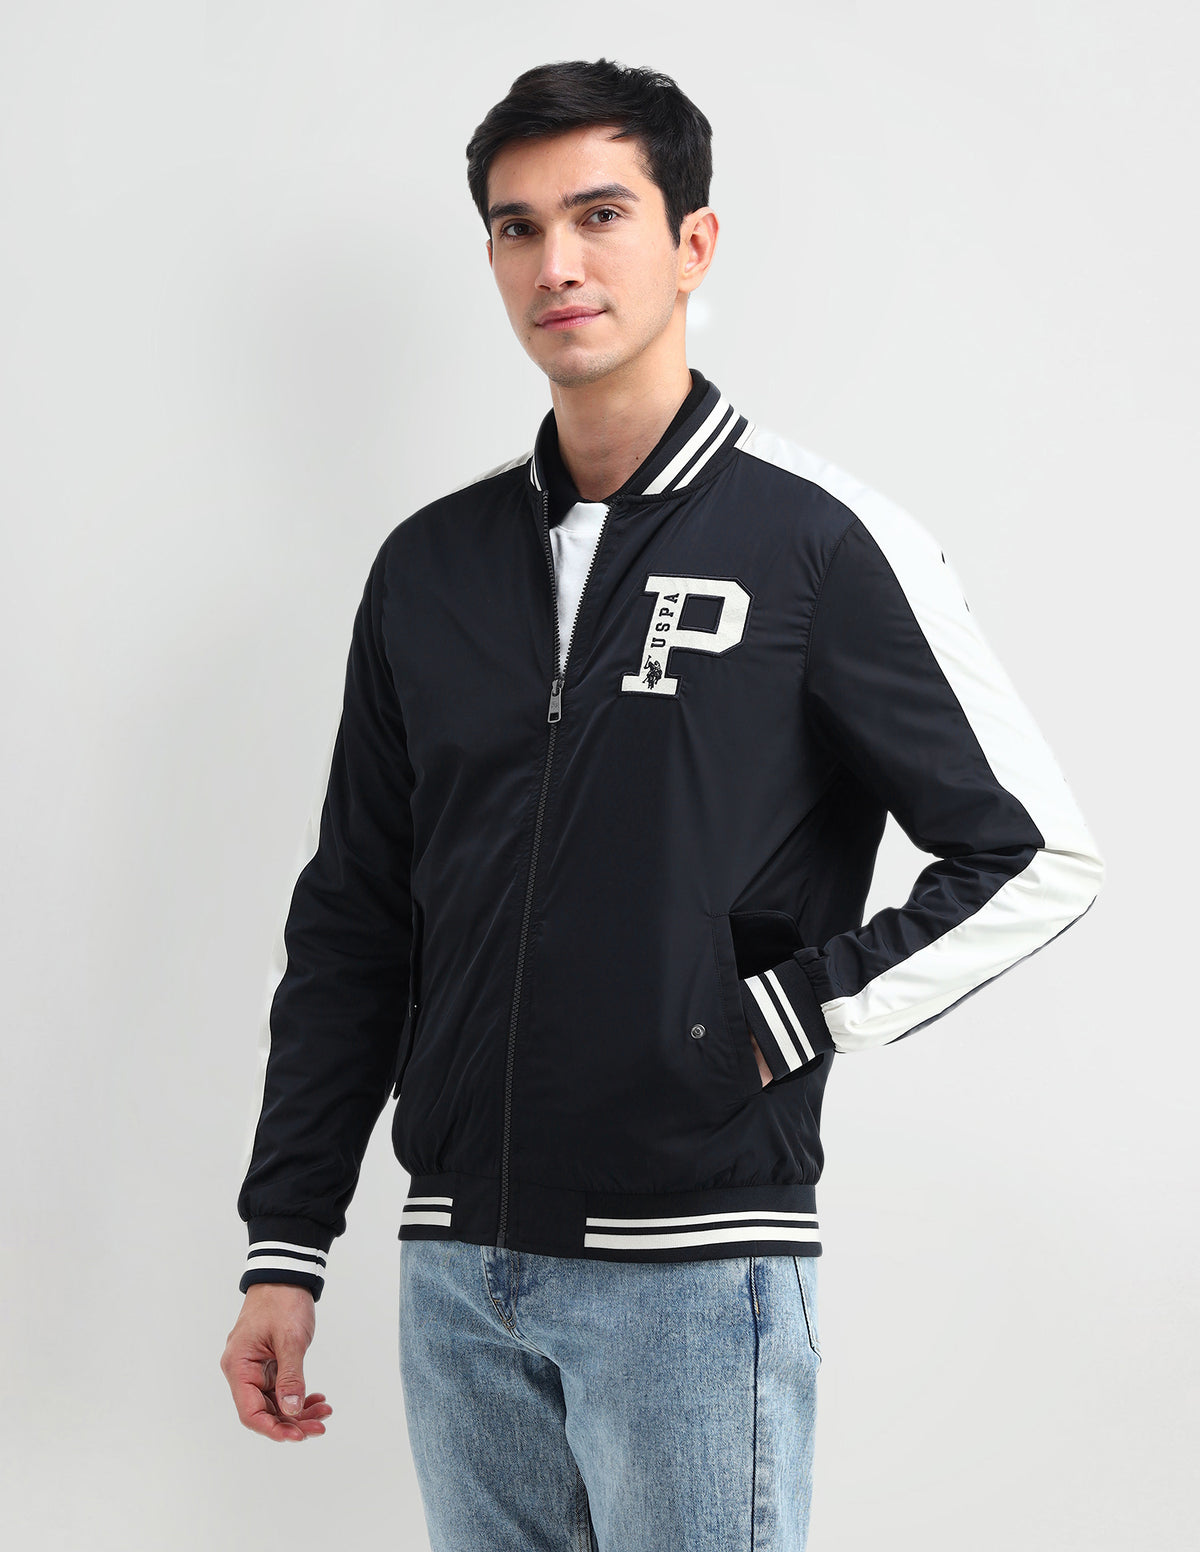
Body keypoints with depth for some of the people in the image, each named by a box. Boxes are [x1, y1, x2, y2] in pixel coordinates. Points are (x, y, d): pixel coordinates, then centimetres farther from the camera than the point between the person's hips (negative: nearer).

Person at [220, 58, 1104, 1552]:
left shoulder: (821, 541, -4)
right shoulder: (431, 565, 9)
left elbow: (1036, 854, -2)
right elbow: (350, 923, 12)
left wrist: (787, 1020, -9)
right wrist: (284, 1246, 9)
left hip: (693, 1267, -4)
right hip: (456, 1265, 5)